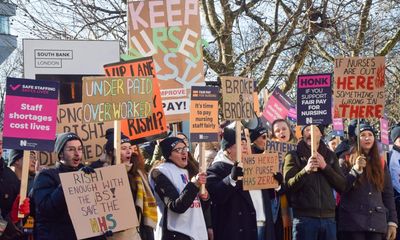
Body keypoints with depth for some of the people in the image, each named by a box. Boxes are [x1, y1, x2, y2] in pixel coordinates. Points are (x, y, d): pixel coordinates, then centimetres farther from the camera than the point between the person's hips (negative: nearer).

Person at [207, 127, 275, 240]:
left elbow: (267, 194, 23)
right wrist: (232, 178, -28)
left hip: (263, 225, 7)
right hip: (238, 229, -7)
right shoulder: (217, 168, -3)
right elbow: (214, 195, -18)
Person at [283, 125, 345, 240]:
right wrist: (305, 170, -23)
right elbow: (288, 186, -6)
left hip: (328, 217, 3)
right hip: (304, 217, -3)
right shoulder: (294, 156, 6)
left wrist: (325, 166, -7)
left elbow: (342, 185, 7)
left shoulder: (330, 156, 15)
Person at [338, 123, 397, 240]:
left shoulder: (380, 162, 15)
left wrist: (392, 222, 7)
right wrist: (356, 169, -16)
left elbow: (388, 194, 14)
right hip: (353, 221, -3)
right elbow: (341, 188, -4)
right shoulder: (347, 161, 5)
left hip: (377, 222, 3)